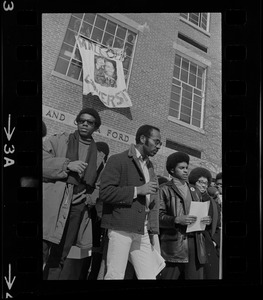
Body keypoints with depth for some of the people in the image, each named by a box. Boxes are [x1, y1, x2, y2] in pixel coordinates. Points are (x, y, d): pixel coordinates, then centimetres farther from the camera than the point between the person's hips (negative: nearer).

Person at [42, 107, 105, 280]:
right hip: (52, 204, -3)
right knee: (43, 250, -9)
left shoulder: (98, 156, 17)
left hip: (78, 207, 3)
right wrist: (67, 164, -13)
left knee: (59, 258, 10)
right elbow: (44, 162, -3)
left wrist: (90, 197, 1)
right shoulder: (57, 141, 9)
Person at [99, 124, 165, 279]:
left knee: (149, 276, 5)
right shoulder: (118, 160, -3)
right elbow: (105, 192, -14)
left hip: (143, 231, 6)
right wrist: (137, 190, -14)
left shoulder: (149, 165, 18)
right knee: (115, 275, -1)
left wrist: (153, 230, 13)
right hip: (121, 228, -6)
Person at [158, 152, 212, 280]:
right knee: (168, 276, -4)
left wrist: (206, 219, 3)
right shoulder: (165, 189, 2)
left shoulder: (193, 190, 22)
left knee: (195, 276, 3)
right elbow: (158, 216, -6)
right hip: (174, 244, -5)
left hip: (195, 243, 5)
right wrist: (177, 220, -20)